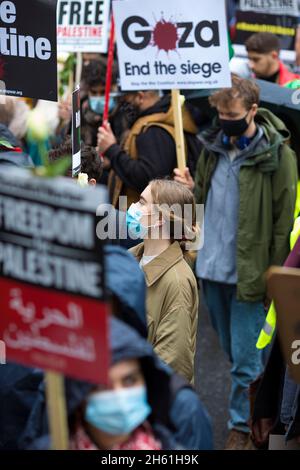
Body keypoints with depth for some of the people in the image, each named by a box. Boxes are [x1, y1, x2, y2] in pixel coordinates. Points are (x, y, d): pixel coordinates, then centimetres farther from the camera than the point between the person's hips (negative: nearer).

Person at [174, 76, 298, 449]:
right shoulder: (213, 146, 6)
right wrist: (192, 190, -5)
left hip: (248, 273, -6)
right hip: (212, 265, 6)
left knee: (245, 358, -1)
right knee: (232, 351, 18)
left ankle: (241, 426, 14)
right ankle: (251, 414, 34)